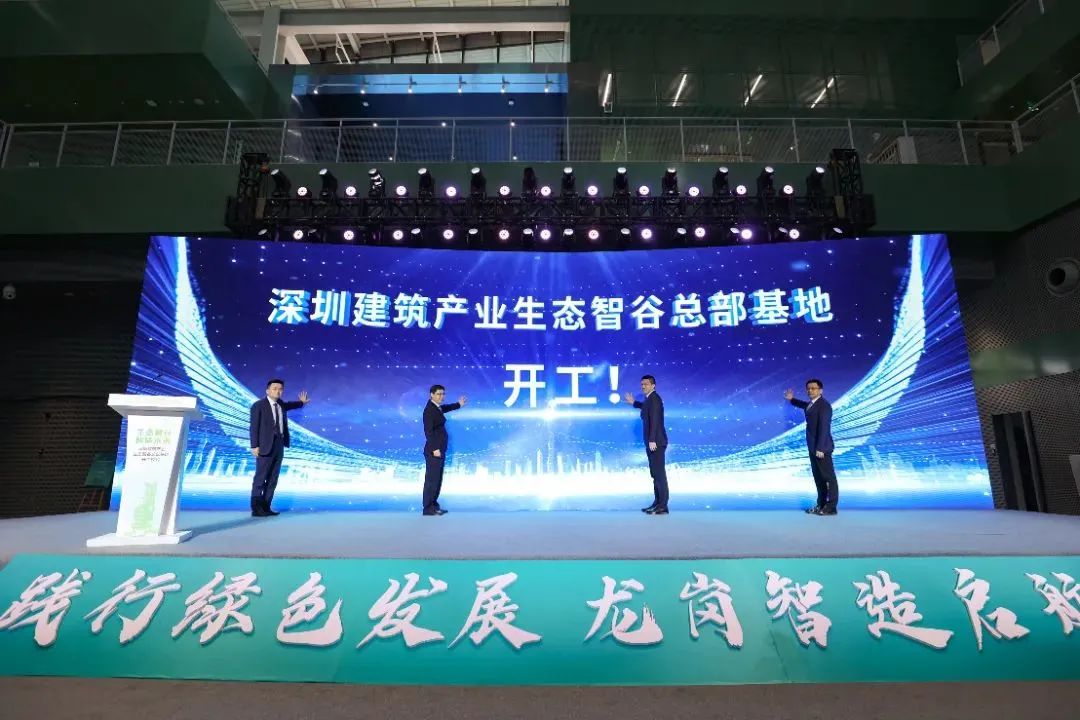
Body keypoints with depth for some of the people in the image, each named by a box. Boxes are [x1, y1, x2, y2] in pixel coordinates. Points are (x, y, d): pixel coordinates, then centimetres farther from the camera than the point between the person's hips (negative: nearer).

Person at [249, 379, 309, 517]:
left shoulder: (281, 404, 13)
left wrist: (301, 402, 55)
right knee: (260, 478, -5)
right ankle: (256, 509, 1)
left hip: (279, 445, 7)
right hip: (265, 446, -7)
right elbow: (254, 427, -9)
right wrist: (255, 446, -15)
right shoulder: (258, 405, -6)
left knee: (273, 479, 7)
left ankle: (266, 507, 13)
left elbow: (287, 405, 38)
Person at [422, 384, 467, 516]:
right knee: (432, 479, -4)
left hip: (439, 449, 9)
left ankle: (433, 505, 22)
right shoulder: (429, 410, -15)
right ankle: (428, 508, 3)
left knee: (437, 479, 14)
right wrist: (435, 449, -25)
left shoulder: (436, 407, 11)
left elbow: (444, 408, 36)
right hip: (434, 450, -9)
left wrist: (459, 404, 45)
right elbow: (428, 431, -21)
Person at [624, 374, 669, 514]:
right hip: (653, 442, 10)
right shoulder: (650, 399, 16)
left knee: (659, 473, -7)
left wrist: (652, 440, -26)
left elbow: (655, 420, -22)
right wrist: (634, 402, 35)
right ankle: (657, 503, 20)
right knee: (655, 473, 13)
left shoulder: (654, 398, -12)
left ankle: (663, 506, -4)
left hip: (656, 442, -10)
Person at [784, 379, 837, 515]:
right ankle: (821, 504, 22)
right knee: (818, 477, 14)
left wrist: (820, 448, -25)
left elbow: (824, 428, -22)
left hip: (821, 448, -10)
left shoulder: (824, 405, -17)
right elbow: (805, 405, 37)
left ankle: (831, 507, 4)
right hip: (813, 448, 10)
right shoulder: (812, 403, 11)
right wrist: (792, 399, 25)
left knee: (829, 477, -1)